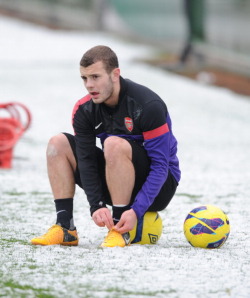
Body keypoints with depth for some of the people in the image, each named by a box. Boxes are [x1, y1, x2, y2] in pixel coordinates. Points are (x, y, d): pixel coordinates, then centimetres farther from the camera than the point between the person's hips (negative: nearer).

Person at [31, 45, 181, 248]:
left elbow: (160, 165, -24)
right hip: (120, 187, 6)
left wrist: (136, 211, -33)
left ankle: (120, 230, -28)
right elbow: (86, 160, -10)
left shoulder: (148, 105, -23)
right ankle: (65, 228, -10)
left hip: (159, 186, -6)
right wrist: (97, 206, -26)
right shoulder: (84, 110, -6)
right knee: (58, 144, -4)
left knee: (114, 144, -33)